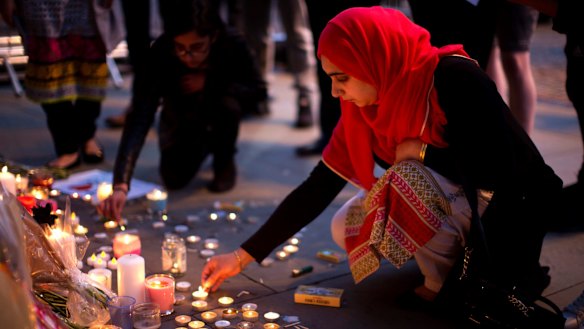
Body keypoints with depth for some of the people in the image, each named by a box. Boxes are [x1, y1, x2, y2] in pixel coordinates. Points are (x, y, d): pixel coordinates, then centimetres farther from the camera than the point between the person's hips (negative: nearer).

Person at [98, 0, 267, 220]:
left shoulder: (232, 44, -34)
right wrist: (120, 186, -51)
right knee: (174, 179, -11)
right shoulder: (161, 53, -36)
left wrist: (209, 84, -37)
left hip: (215, 110, 0)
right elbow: (140, 117, -42)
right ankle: (205, 144, 22)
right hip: (180, 117, 1)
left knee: (228, 104, -33)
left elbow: (257, 91, -22)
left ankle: (225, 162, -3)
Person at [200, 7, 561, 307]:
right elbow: (317, 189, -5)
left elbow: (497, 173, -32)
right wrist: (244, 256, -6)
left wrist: (422, 151, -21)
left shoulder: (454, 78, -28)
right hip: (450, 203, 7)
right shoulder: (362, 109, -8)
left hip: (512, 207, -7)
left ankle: (444, 282, -7)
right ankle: (459, 256, 6)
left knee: (405, 177, -29)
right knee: (346, 227, -5)